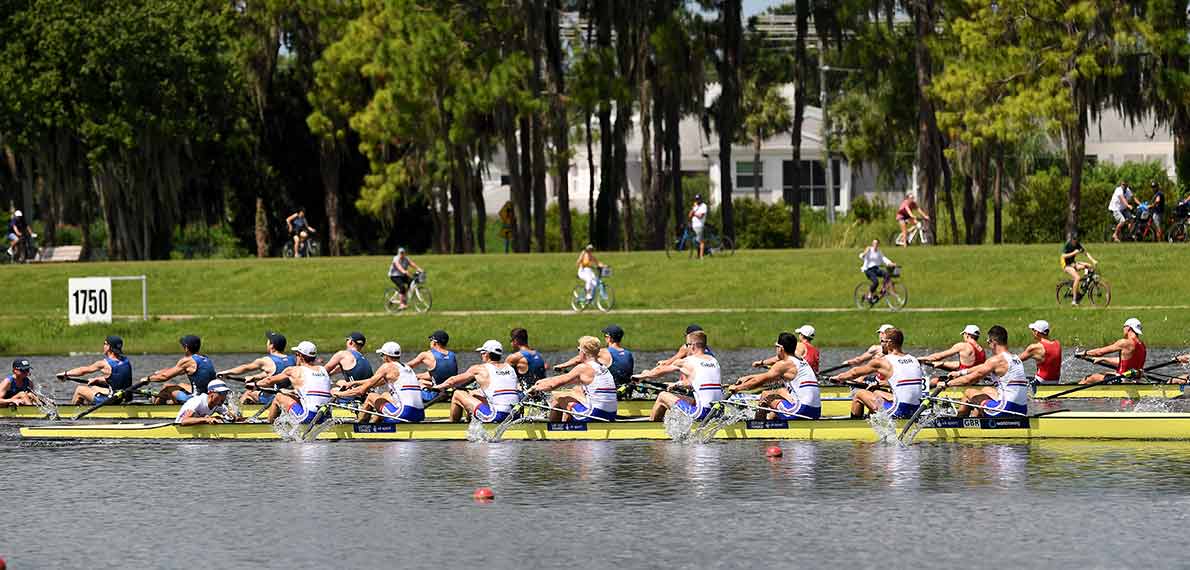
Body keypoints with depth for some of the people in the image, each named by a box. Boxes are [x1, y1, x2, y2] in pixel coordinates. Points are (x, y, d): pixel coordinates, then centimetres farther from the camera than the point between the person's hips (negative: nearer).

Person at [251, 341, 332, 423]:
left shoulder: (293, 371, 1)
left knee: (278, 397, 17)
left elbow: (270, 380, 16)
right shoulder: (323, 369, 14)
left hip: (308, 417, -6)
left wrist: (255, 384, 35)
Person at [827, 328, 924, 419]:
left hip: (898, 411, -7)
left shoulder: (882, 362, -6)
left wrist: (838, 378, 30)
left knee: (858, 394, 13)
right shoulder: (914, 360, 10)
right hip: (915, 410, 7)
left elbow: (855, 372, 11)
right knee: (876, 393, 32)